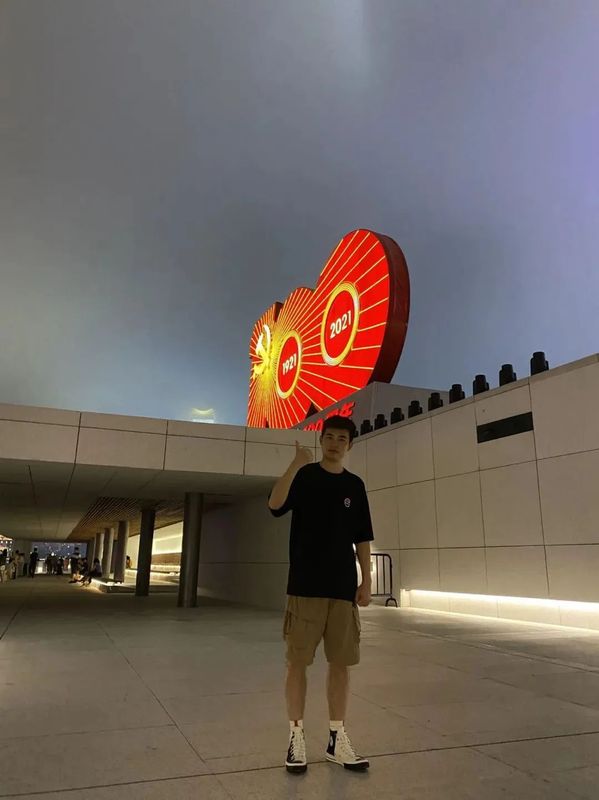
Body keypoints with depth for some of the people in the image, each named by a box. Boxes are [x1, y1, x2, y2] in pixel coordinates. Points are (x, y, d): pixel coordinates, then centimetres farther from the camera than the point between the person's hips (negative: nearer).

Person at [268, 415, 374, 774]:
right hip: (305, 586, -3)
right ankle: (296, 736, 16)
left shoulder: (355, 485, 10)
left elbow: (362, 538, 12)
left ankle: (337, 738, 20)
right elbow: (275, 505, -19)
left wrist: (366, 581, 6)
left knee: (341, 662, 7)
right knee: (298, 660, 2)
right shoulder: (303, 475, 0)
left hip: (343, 588, 3)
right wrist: (296, 464, -27)